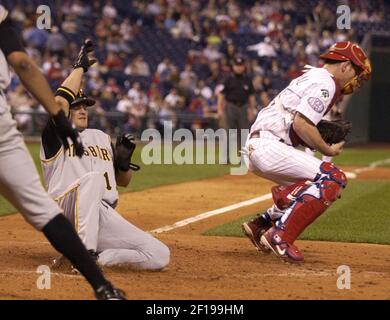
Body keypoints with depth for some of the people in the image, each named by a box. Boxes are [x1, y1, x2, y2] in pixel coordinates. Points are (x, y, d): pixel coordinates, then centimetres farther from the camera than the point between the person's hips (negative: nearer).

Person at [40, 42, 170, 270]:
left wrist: (124, 160, 2)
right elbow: (60, 101, -14)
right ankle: (86, 251, -35)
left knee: (160, 256, -9)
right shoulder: (57, 136, 7)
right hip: (67, 214, -6)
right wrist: (80, 67, -2)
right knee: (93, 177, -38)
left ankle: (93, 257, -2)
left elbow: (123, 181, 25)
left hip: (107, 218, 6)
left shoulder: (102, 138, 26)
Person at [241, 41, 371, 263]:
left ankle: (261, 225, 18)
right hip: (269, 145, -10)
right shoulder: (326, 83, -7)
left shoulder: (313, 76, 24)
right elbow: (301, 124, -19)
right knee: (333, 178, -17)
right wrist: (328, 150, -7)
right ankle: (280, 236, -21)